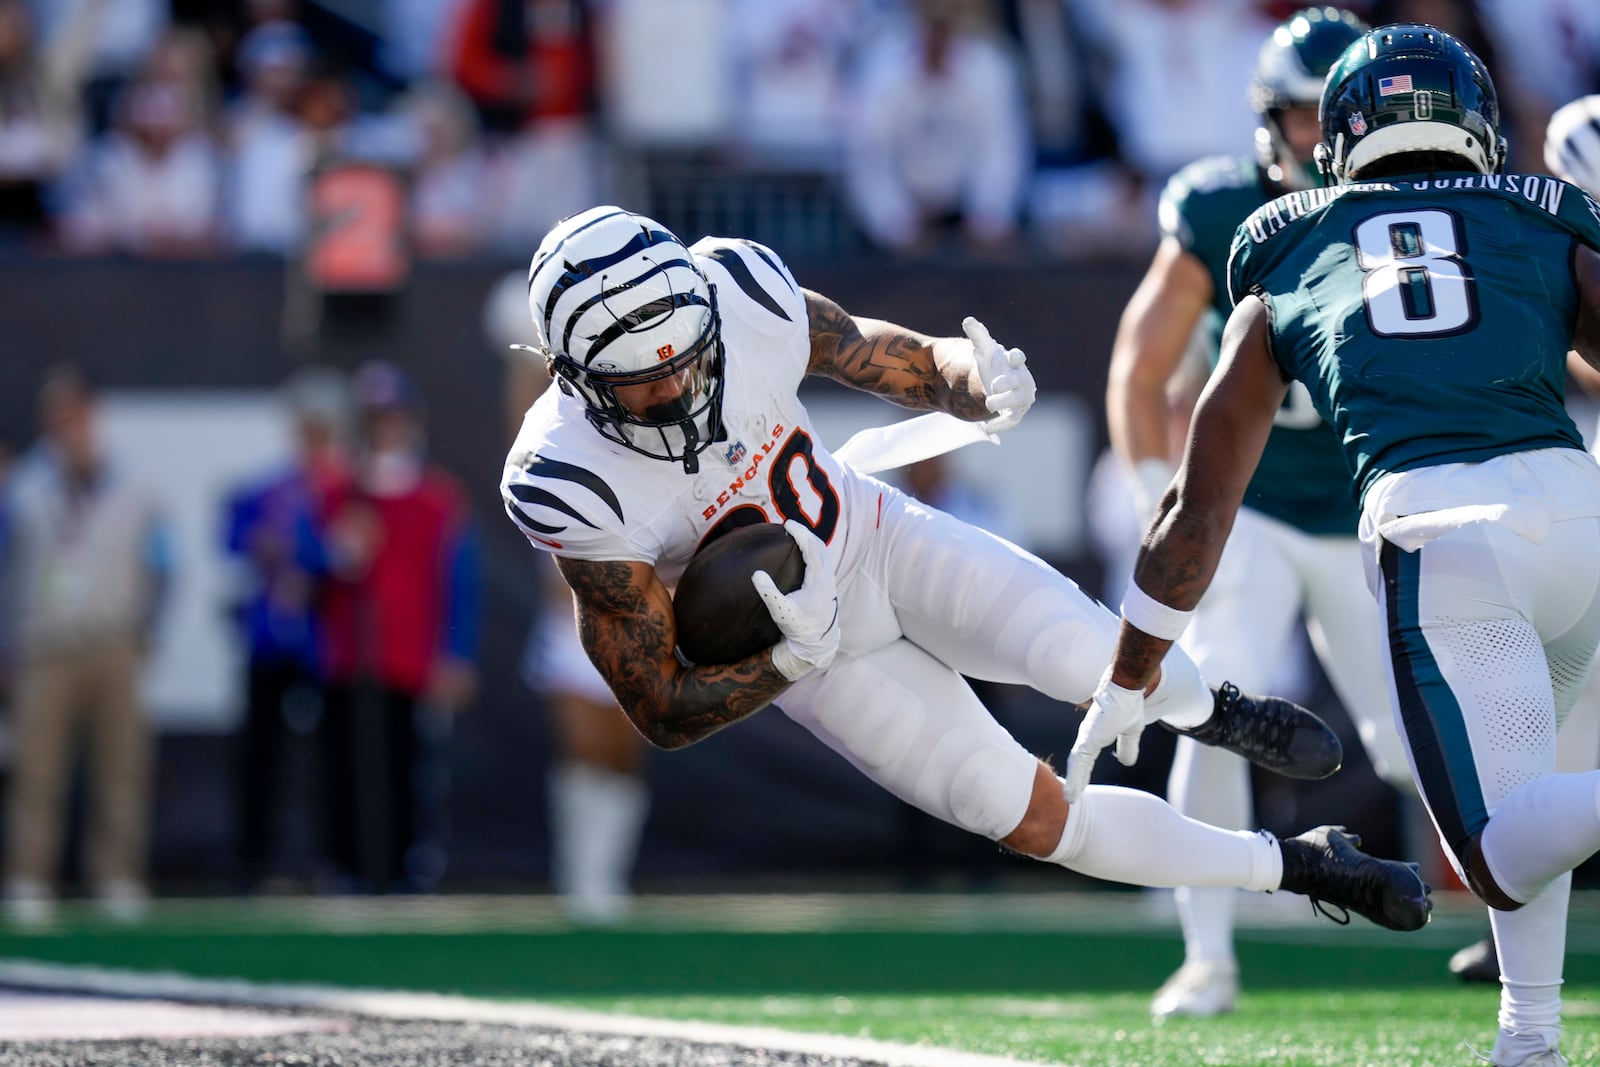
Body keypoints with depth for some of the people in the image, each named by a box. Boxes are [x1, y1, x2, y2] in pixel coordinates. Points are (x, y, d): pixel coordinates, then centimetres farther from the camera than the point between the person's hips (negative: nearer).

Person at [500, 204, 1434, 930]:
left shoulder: (744, 296, -27)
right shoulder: (576, 491, -32)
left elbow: (896, 361, -8)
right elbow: (666, 714, -23)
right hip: (815, 651, -2)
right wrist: (791, 658, -40)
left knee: (1089, 660, -23)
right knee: (1039, 821, -8)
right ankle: (1289, 867, 16)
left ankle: (1210, 712, 16)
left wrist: (975, 383, -31)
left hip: (882, 541, 2)